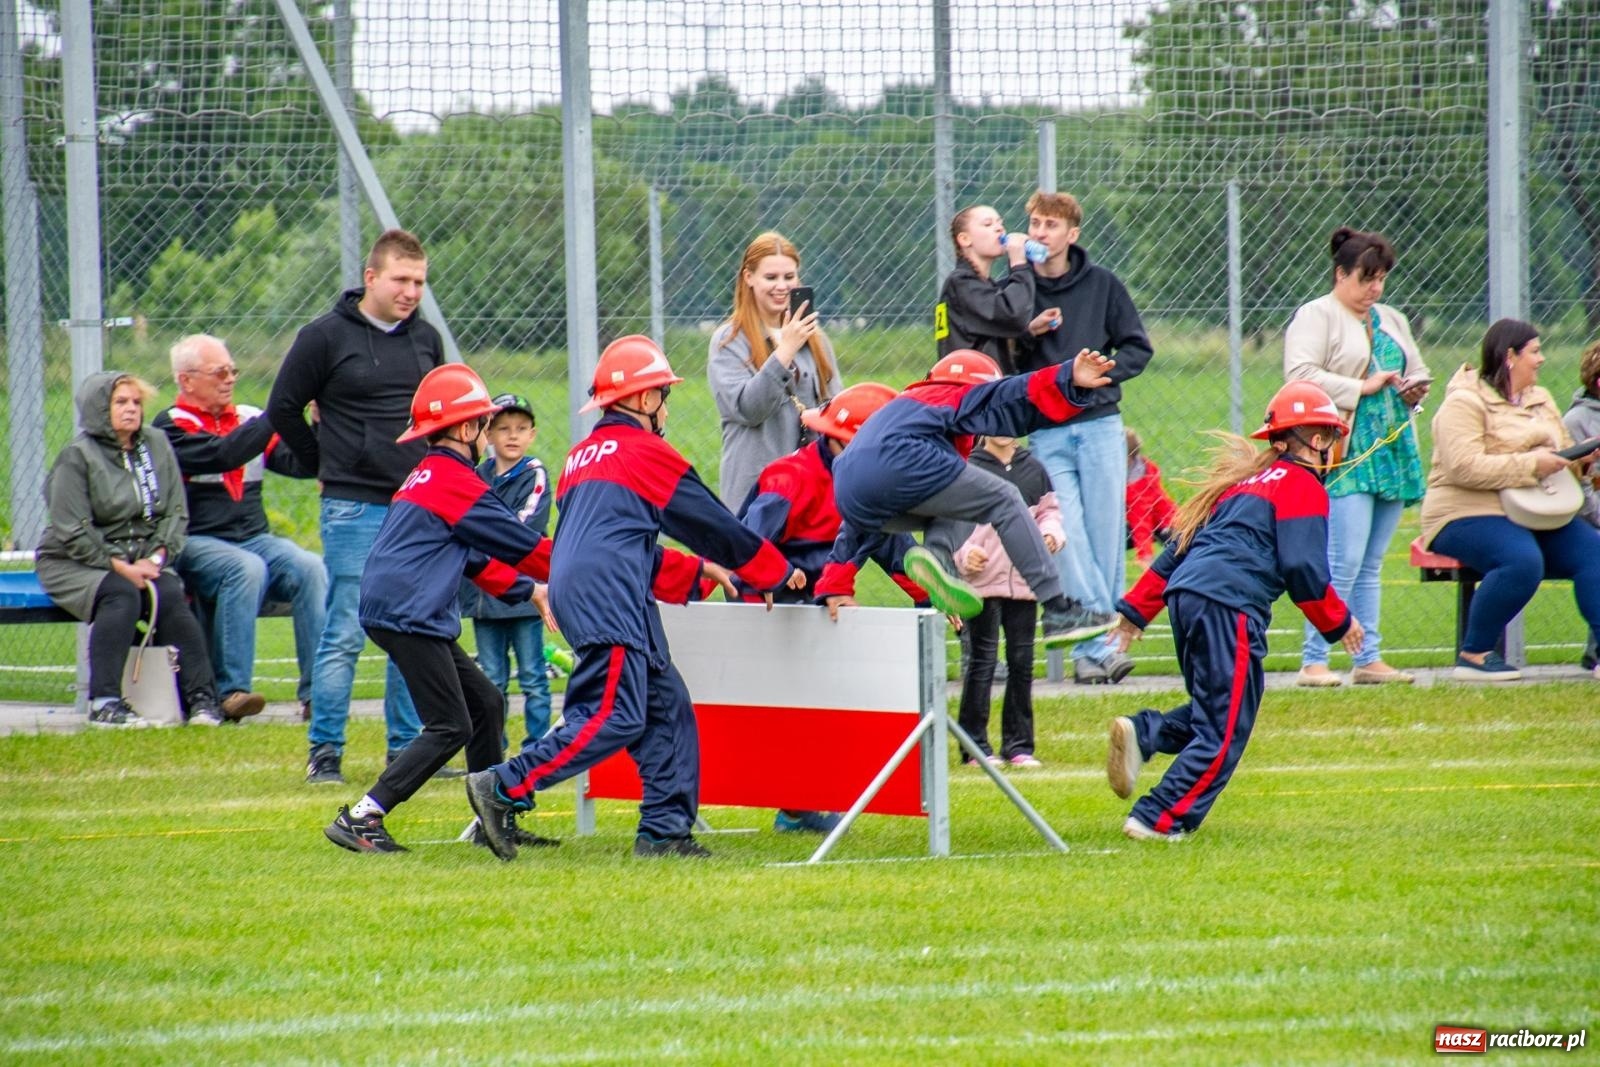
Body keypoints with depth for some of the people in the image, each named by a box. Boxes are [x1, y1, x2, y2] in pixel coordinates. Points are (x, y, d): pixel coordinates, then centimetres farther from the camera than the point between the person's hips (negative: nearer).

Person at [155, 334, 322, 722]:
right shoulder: (173, 426, -2)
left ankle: (317, 692, -28)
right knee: (247, 569, -35)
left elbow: (300, 464, 5)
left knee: (311, 568, -23)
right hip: (196, 544, -5)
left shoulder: (249, 419, 15)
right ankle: (230, 690, -34)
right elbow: (225, 455, -20)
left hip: (255, 539, 5)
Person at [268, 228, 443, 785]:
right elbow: (283, 410, 1)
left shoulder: (426, 340, 11)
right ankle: (324, 753, 0)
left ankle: (407, 749, 14)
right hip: (355, 509, -5)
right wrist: (329, 464, 4)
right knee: (345, 633, -6)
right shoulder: (326, 337, -4)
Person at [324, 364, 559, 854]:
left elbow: (476, 557, 25)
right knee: (450, 727, -10)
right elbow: (520, 543, -5)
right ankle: (360, 819, -15)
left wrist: (528, 591, 20)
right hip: (409, 616, -10)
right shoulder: (456, 481, -10)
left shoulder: (426, 477, 21)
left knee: (486, 703, 16)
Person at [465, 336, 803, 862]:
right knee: (615, 717, -14)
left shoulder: (583, 455, 25)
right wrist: (780, 571, 20)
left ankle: (665, 831, 7)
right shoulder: (646, 452, 0)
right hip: (609, 601, -9)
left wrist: (698, 570, 36)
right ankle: (503, 788, -19)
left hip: (575, 591, 9)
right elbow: (715, 524, 7)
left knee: (667, 707, 11)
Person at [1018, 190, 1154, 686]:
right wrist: (1028, 334, -11)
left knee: (1106, 538, -1)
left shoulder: (1102, 284, 5)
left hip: (1100, 425, 1)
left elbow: (1137, 348, 8)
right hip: (1045, 433, -1)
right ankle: (1098, 646, -14)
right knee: (1067, 538, -12)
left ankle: (1091, 651, 5)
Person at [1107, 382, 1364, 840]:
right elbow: (1303, 567, -7)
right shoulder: (1302, 485, 2)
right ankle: (1159, 820, -9)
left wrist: (1136, 609, 23)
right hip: (1229, 606, -8)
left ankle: (1143, 733, -3)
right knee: (1225, 731, -3)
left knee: (1215, 713, 20)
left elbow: (1179, 547, 23)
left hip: (1185, 595, 8)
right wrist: (1339, 622, 6)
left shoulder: (1241, 480, 25)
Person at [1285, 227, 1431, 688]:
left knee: (1372, 565, 9)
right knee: (1344, 562, -13)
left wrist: (1416, 387, 6)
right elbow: (1300, 374, -15)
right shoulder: (1315, 317, -2)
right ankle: (1313, 662, -9)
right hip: (1346, 457, -7)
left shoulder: (1392, 321, 21)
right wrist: (1361, 388, -17)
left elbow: (1419, 370, 29)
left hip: (1392, 454, 7)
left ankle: (1369, 660, 12)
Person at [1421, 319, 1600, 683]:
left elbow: (1564, 457, 24)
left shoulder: (1541, 401, 18)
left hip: (1536, 515, 8)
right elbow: (1464, 467, -21)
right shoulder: (1465, 403, -8)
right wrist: (1531, 465, -22)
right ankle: (1473, 654, -22)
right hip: (1470, 514, -8)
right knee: (1522, 561, -36)